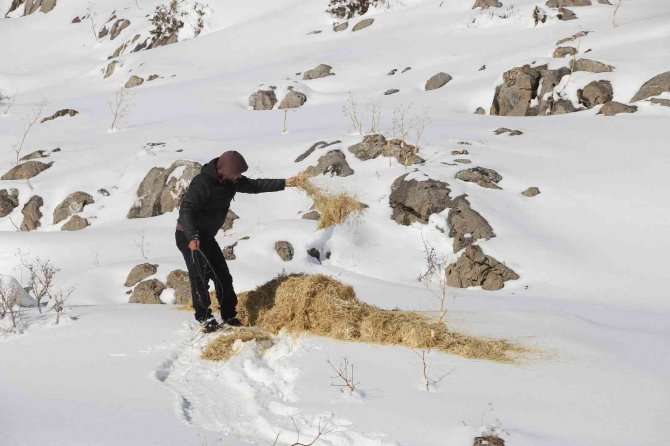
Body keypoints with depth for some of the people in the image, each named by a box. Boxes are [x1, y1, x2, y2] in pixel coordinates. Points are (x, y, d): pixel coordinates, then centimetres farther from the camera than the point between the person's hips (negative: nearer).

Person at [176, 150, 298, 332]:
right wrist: (192, 237, -45)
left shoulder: (230, 181, 0)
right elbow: (186, 210, -32)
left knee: (223, 275, 9)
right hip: (189, 236, -9)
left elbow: (254, 186, 12)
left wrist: (284, 183, 9)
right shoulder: (202, 183, -26)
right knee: (200, 275, -17)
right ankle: (204, 317, -10)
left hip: (206, 236, 9)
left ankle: (229, 315, 18)